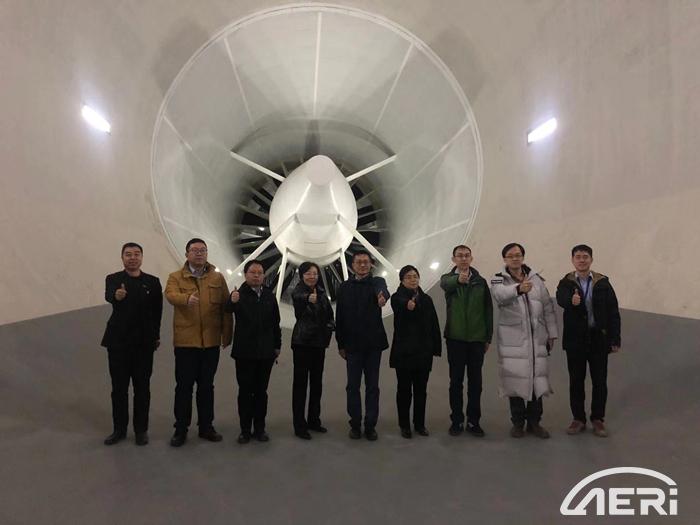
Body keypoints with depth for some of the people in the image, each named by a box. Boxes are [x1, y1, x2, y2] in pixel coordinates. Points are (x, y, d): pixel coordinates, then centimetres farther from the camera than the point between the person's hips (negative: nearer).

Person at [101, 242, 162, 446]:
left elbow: (157, 311, 3)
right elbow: (108, 296, -23)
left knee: (142, 388, 7)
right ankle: (119, 429, 23)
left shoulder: (152, 282, 3)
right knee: (119, 387, 9)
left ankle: (141, 429, 19)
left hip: (144, 343, 0)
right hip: (118, 342, 0)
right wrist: (116, 296, -46)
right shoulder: (113, 279, 0)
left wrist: (155, 336, -2)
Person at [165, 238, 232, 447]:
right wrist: (186, 298, -41)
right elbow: (170, 295, -20)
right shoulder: (176, 277, 2)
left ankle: (206, 427, 24)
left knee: (206, 386, 12)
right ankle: (181, 429, 17)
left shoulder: (217, 278, 6)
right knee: (184, 386, 4)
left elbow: (225, 308, 5)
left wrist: (227, 334, 0)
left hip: (211, 341, 2)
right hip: (185, 341, -2)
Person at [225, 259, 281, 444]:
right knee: (245, 391, 5)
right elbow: (227, 309, -30)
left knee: (261, 391, 11)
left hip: (266, 352, 3)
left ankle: (259, 428, 20)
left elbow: (276, 322, 11)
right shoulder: (239, 294, -7)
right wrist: (232, 301, -52)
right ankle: (245, 430, 15)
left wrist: (277, 345, 9)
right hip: (245, 352, -3)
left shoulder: (269, 296, 6)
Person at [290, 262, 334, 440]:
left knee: (317, 381, 13)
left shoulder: (321, 292, 8)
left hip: (319, 342, 6)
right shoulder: (298, 290, -11)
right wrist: (308, 298, -58)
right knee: (300, 382, -2)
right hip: (302, 341, -6)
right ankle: (299, 425, 5)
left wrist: (328, 328, 1)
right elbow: (299, 296, -37)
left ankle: (314, 420, 26)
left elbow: (329, 313, 18)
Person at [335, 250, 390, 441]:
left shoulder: (377, 282, 0)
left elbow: (382, 290, -27)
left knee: (372, 386, 6)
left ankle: (370, 425, 17)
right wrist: (340, 344, 3)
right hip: (353, 344, 1)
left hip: (373, 343, -1)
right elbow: (339, 317, 6)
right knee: (353, 386, 6)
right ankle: (355, 424, 19)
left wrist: (383, 297, -51)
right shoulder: (344, 287, 5)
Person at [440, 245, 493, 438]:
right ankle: (457, 420, 16)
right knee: (456, 381, 6)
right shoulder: (448, 278, 0)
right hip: (455, 338, -2)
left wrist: (488, 337, 4)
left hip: (477, 338, 2)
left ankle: (473, 421, 18)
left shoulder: (480, 281, 7)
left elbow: (488, 310, 9)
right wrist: (459, 279, -50)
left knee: (475, 381, 7)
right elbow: (445, 284, -26)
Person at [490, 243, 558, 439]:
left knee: (537, 380, 7)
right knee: (515, 380, 3)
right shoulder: (499, 280, -2)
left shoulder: (536, 278, 9)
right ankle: (517, 422, 20)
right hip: (512, 339, -3)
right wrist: (518, 288, -45)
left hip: (537, 338, 3)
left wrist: (552, 333, 8)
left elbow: (548, 308, 11)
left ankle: (534, 422, 23)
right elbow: (501, 295, -26)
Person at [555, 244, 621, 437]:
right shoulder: (566, 283, -2)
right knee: (576, 380, 9)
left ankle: (598, 419, 24)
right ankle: (578, 418, 22)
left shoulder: (602, 283, 0)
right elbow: (561, 299, -25)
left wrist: (615, 339, -4)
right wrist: (572, 301, -48)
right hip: (575, 340, 0)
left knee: (600, 381, 8)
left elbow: (613, 312, 0)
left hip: (599, 338, 0)